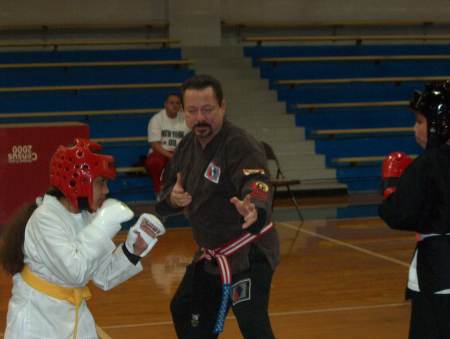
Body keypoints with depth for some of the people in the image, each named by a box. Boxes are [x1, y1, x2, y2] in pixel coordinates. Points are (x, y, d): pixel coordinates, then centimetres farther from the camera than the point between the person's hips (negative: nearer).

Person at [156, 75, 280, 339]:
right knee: (185, 311, 23)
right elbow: (166, 191, 10)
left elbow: (258, 188, -41)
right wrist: (173, 198, -14)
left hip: (247, 253, -9)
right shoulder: (188, 146, 2)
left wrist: (254, 209, -64)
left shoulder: (242, 146, -24)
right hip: (211, 253, 9)